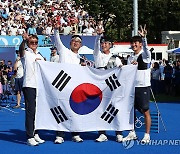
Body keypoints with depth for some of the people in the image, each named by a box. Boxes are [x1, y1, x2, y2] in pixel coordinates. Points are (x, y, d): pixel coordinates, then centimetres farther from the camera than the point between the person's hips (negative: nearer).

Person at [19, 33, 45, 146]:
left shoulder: (40, 56, 19)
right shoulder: (25, 54, 1)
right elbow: (21, 49, -22)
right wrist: (24, 40, -44)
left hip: (40, 85, 6)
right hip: (29, 85, -6)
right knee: (30, 111, -8)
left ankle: (36, 134, 20)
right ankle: (30, 137, -7)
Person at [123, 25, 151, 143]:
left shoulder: (145, 55, -2)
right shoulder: (130, 58, 15)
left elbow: (145, 47, -24)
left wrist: (144, 37, -41)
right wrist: (131, 66, -6)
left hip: (143, 87, -6)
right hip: (132, 86, 6)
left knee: (146, 111, -2)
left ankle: (147, 135, 4)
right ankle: (132, 133, 17)